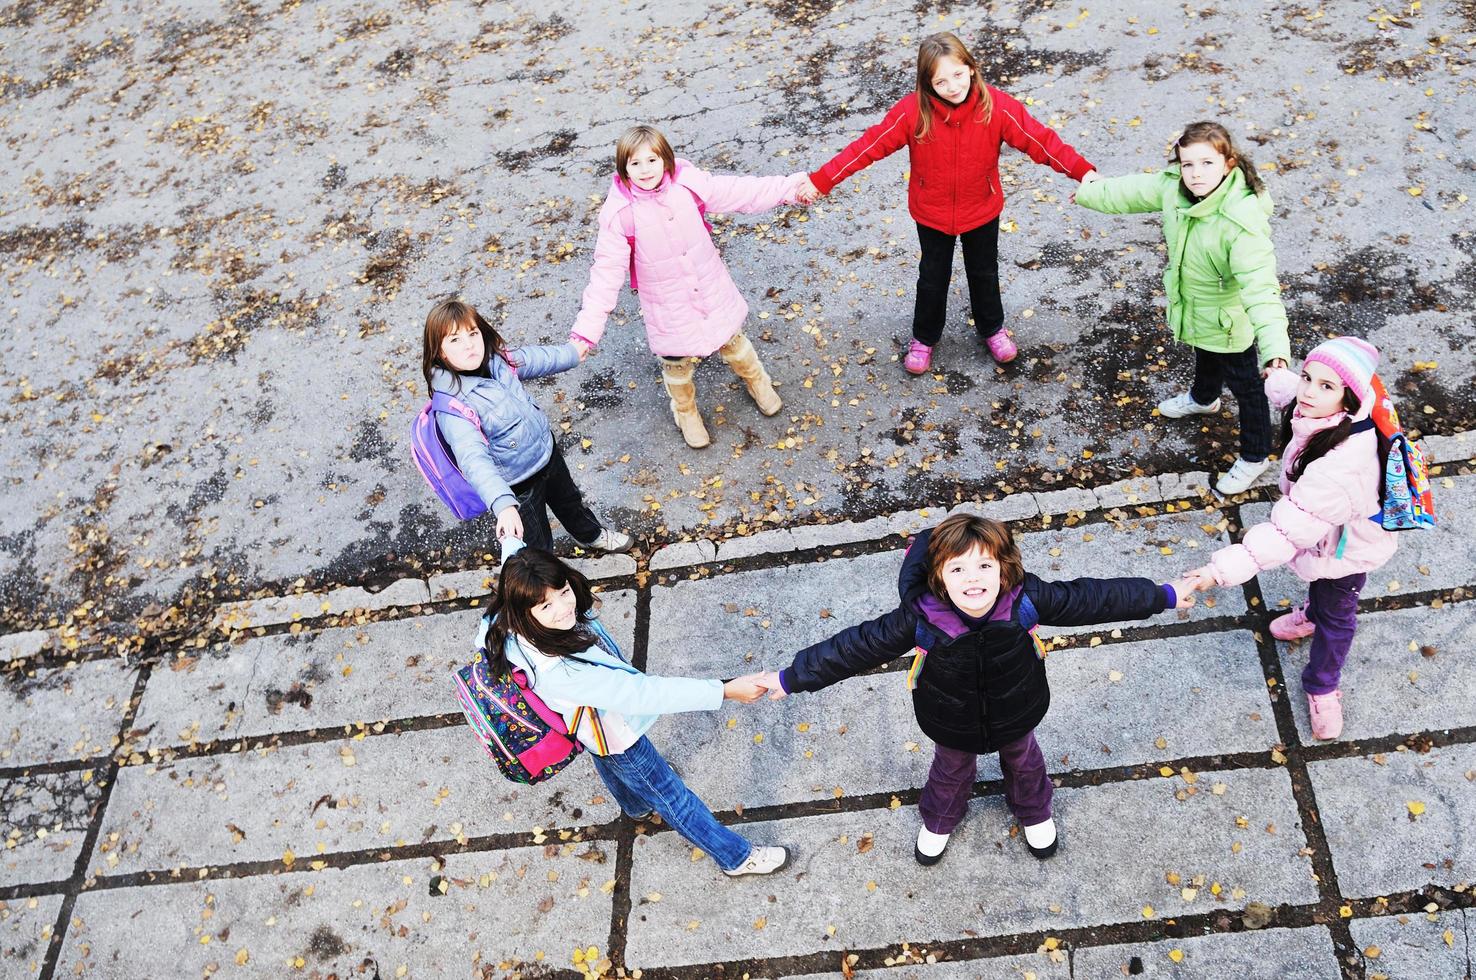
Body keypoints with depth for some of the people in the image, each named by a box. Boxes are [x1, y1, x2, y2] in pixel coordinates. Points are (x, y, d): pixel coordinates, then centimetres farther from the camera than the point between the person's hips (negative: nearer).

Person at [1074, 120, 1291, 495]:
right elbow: (1133, 192, 1)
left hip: (1230, 321, -7)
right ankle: (1203, 398, 71)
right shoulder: (1174, 188, -20)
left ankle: (1254, 458, 38)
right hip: (1195, 309, 8)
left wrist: (1275, 346, -58)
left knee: (1246, 389, 15)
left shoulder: (1243, 222, -41)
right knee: (1205, 358, 38)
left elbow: (1259, 285, -47)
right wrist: (1091, 192, 19)